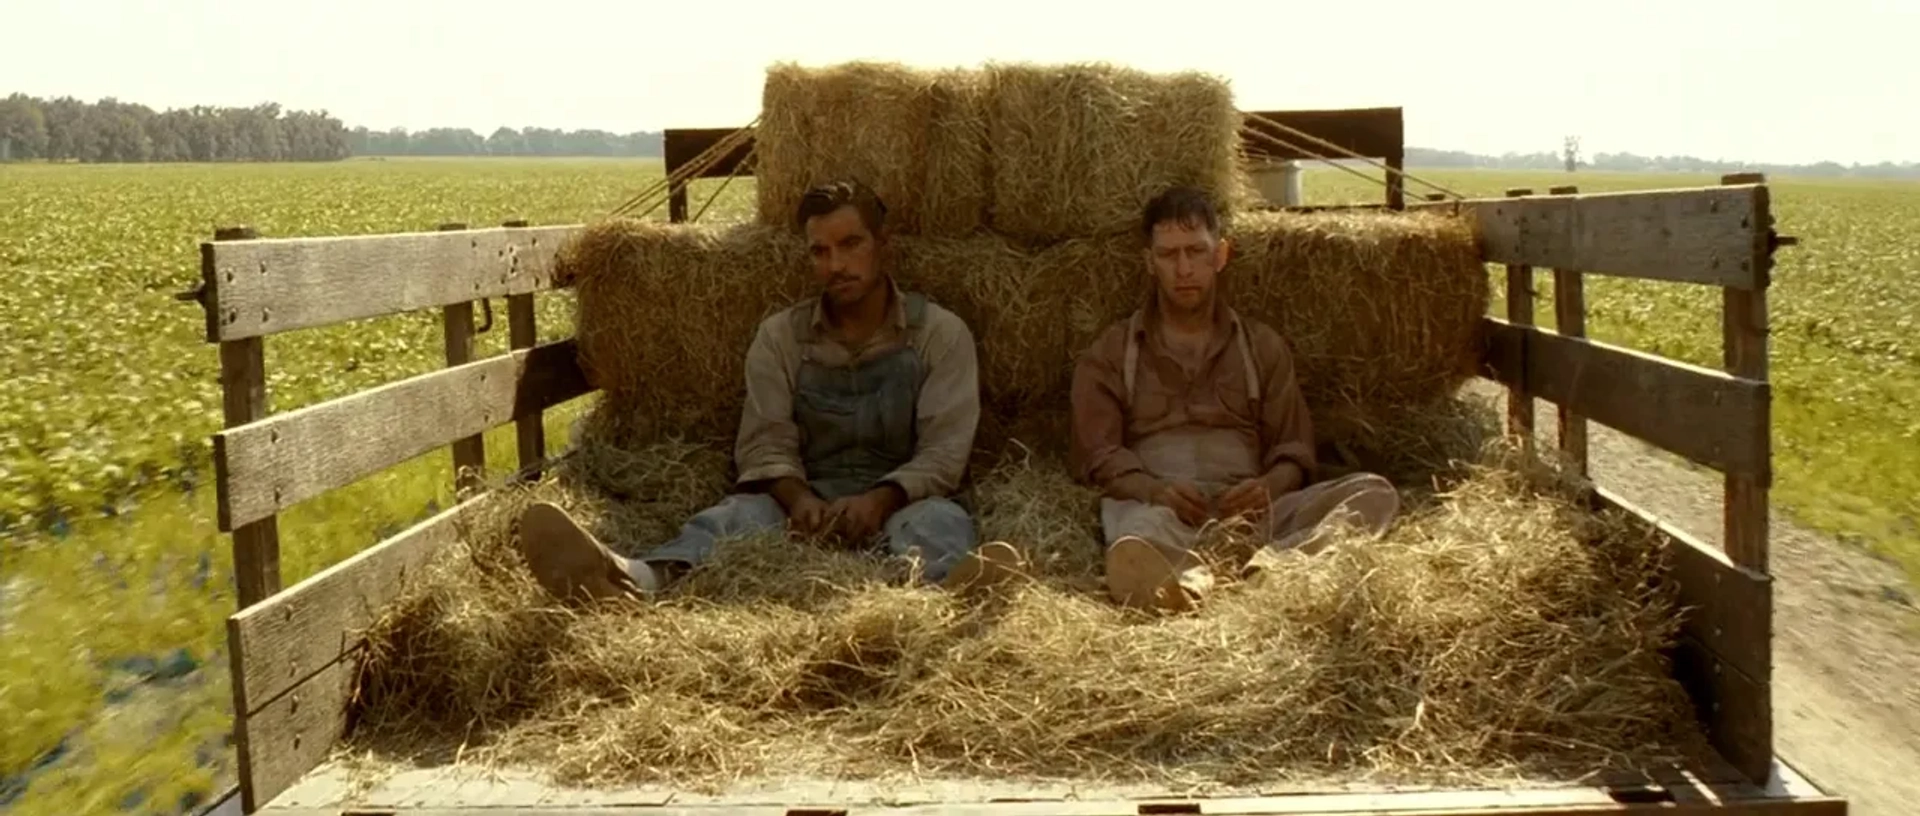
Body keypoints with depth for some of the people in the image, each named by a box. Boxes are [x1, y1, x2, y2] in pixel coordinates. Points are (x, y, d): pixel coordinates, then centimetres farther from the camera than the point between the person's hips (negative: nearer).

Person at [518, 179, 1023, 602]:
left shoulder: (941, 333, 3)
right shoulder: (780, 336, 10)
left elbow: (944, 451, -5)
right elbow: (766, 442, 2)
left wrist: (881, 498, -25)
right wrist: (797, 496, -22)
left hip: (902, 498, -1)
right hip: (804, 496, 1)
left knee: (940, 519, -37)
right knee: (740, 512, -32)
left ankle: (949, 590, -76)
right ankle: (634, 581, -66)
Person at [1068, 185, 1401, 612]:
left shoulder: (1263, 346, 24)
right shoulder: (1110, 354, 19)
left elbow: (1295, 449, 17)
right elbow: (1096, 454, 7)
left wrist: (1270, 485, -8)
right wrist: (1153, 489, -16)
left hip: (1247, 512, 3)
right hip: (1154, 507, -2)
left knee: (1374, 492, -25)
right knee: (1143, 531, -39)